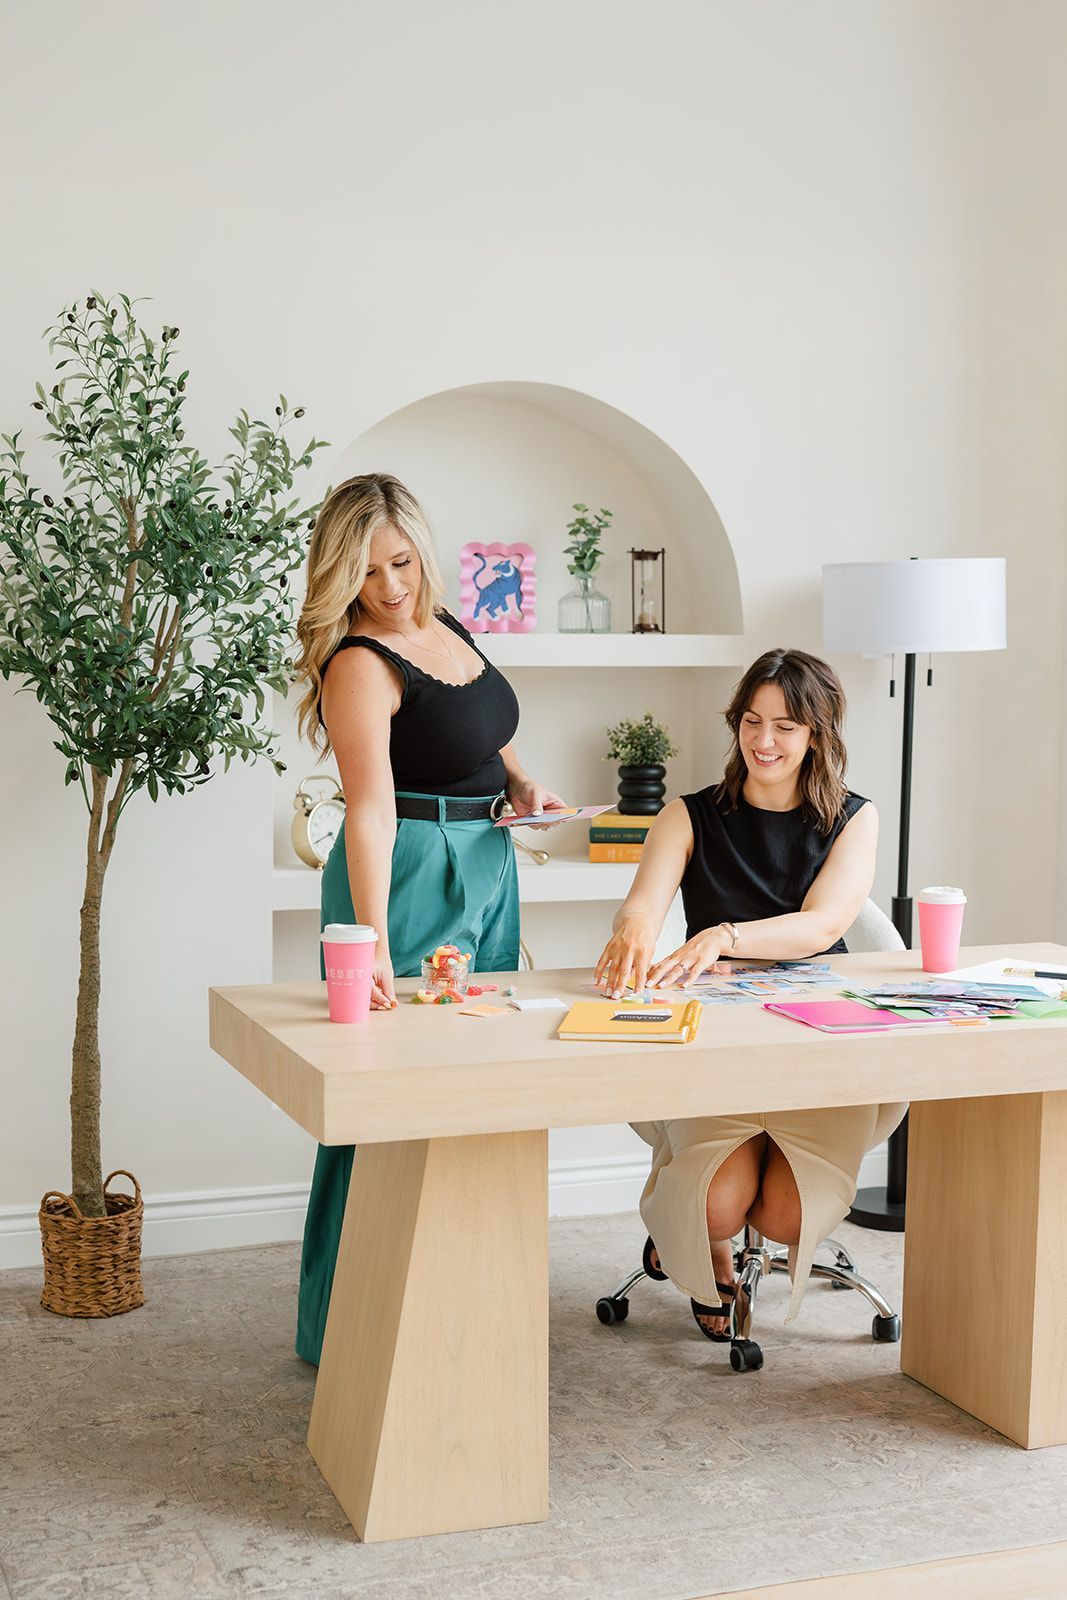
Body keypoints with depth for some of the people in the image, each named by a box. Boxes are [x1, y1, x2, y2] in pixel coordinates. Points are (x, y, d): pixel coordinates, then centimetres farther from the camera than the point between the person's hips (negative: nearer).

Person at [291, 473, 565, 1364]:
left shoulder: (448, 629, 7)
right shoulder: (359, 664, -18)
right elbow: (370, 807, -31)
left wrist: (521, 782, 5)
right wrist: (372, 943, -40)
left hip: (485, 866, 9)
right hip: (409, 878, -8)